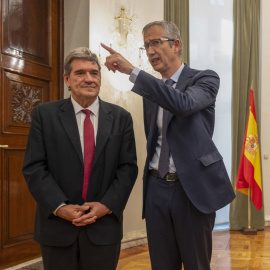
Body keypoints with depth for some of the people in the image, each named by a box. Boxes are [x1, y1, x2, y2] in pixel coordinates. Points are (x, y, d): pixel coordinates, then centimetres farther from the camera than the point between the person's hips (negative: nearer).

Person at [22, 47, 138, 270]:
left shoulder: (121, 117, 5)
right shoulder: (45, 114, 1)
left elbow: (128, 167, 2)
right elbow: (34, 167, -4)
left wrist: (106, 205, -10)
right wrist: (60, 207, -13)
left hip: (104, 226, 1)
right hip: (57, 225, -1)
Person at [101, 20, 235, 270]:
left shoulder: (204, 79, -3)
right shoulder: (151, 90, 13)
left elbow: (183, 104, -26)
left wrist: (132, 71, -27)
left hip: (192, 187, -5)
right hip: (157, 187, 5)